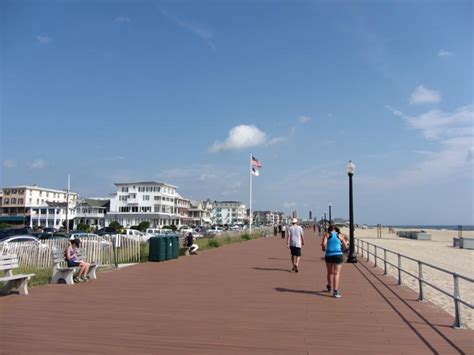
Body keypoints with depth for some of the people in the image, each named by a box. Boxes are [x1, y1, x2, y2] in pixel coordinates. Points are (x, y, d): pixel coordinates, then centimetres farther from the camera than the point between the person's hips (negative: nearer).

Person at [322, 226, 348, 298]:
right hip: (338, 255, -1)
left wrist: (324, 249, 12)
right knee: (337, 273, 0)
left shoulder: (327, 234, 8)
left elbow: (324, 244, -8)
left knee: (330, 272, 19)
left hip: (329, 255, 1)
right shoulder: (341, 235, 11)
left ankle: (330, 286, 38)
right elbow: (345, 247, 6)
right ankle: (335, 291, -10)